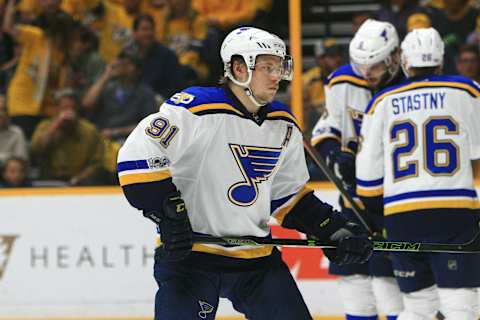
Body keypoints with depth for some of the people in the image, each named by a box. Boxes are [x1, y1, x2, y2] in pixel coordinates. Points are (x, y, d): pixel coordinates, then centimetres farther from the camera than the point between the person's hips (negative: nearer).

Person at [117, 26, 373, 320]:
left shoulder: (285, 127, 8)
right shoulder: (196, 109, -16)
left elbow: (290, 196, 18)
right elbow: (137, 157, -18)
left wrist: (335, 229, 8)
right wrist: (168, 212, -21)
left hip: (257, 256, 6)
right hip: (188, 255, -6)